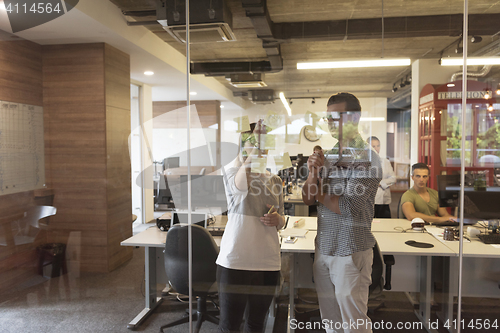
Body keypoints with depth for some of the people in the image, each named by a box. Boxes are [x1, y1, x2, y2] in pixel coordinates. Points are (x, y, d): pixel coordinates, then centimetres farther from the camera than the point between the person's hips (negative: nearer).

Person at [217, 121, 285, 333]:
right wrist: (255, 148, -33)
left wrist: (277, 220, -3)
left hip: (267, 262, 4)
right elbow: (240, 185, -28)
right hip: (234, 261, -4)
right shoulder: (232, 173, -2)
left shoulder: (275, 181, 11)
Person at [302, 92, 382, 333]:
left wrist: (320, 193, -3)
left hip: (350, 252, -6)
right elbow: (307, 199, 8)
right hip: (323, 248, 6)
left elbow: (348, 207, -19)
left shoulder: (366, 158, -13)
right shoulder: (328, 155, 8)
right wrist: (313, 173, -11)